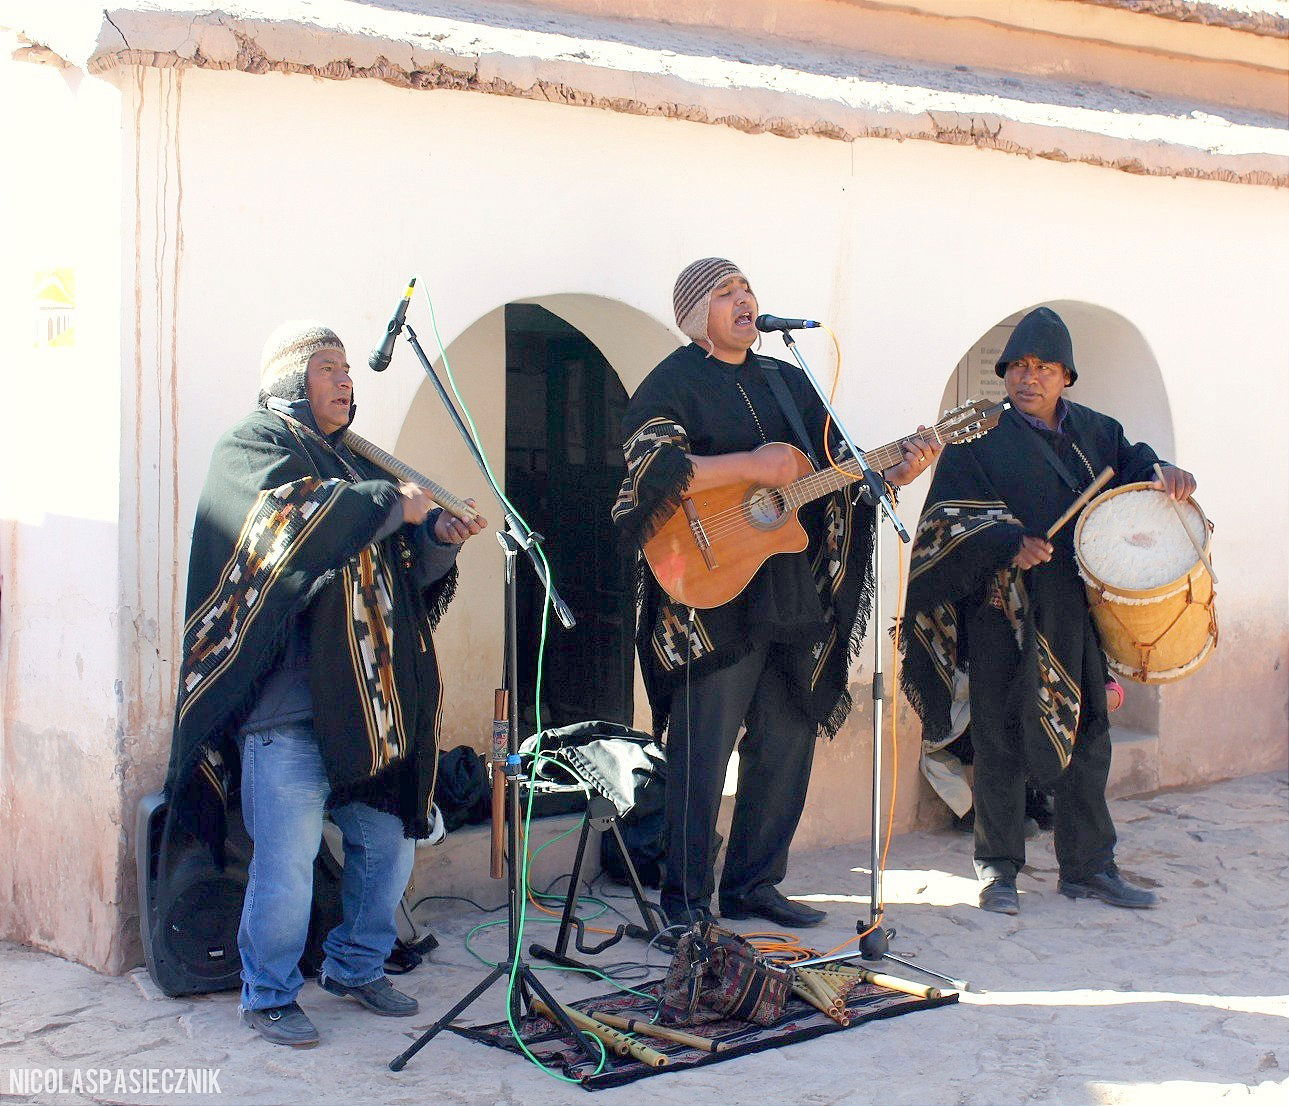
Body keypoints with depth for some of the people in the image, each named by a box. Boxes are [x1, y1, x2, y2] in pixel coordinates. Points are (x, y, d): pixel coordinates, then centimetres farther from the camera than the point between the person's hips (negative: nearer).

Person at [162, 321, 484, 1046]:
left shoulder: (352, 463, 24)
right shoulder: (254, 444, 2)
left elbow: (403, 573, 22)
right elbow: (287, 513, -21)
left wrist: (439, 538, 1)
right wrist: (391, 501, -14)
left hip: (367, 702, 7)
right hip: (286, 700, -7)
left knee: (390, 844, 10)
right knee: (288, 859, -6)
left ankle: (356, 967, 28)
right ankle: (270, 996, 10)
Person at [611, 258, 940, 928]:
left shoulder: (789, 382, 18)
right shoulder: (674, 382, -3)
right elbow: (651, 469, -19)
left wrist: (892, 473, -1)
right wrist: (749, 466, -20)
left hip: (797, 592, 7)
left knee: (787, 744, 10)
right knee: (702, 755, -4)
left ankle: (754, 885, 22)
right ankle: (685, 899, 7)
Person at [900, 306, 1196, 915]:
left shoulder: (1094, 430, 12)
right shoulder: (979, 438, -1)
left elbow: (1131, 463, 24)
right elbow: (953, 517, -9)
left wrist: (1163, 472, 1)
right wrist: (1011, 544, -24)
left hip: (1079, 613, 4)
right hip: (1005, 614, -4)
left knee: (1086, 739, 8)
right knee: (1002, 741, 1)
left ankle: (1088, 866, 19)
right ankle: (998, 868, 13)